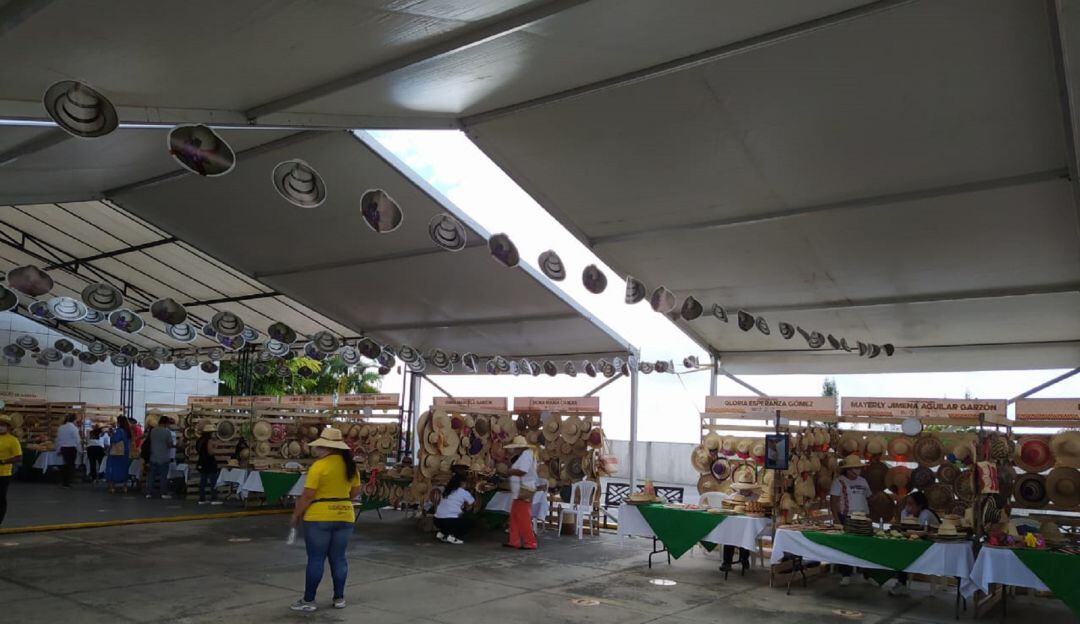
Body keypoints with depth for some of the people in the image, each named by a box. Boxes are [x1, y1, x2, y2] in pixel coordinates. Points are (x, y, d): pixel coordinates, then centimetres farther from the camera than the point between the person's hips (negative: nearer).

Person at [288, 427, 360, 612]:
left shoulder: (319, 466, -14)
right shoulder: (351, 465, 5)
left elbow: (307, 495, -14)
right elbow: (355, 492, 13)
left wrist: (295, 516, -3)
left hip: (319, 518, -6)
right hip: (344, 517, 6)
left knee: (315, 559, 1)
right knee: (338, 558, 12)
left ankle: (308, 600, 8)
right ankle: (339, 598, 17)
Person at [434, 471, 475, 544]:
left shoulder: (446, 490, 17)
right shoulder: (464, 493, 2)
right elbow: (474, 503, 17)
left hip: (437, 520, 7)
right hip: (449, 521, -7)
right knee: (469, 523, 16)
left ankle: (441, 533, 16)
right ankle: (452, 536, -1)